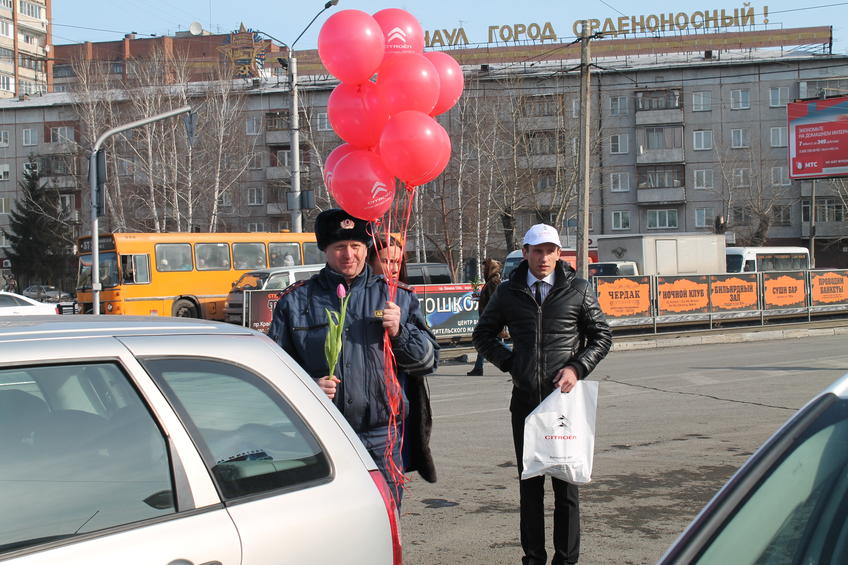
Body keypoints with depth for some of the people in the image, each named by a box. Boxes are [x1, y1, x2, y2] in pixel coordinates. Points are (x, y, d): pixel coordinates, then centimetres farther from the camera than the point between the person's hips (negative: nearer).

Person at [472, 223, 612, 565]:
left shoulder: (578, 290, 2)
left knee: (566, 484, 3)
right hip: (525, 399, 2)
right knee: (530, 484, 8)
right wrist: (509, 363, 4)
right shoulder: (509, 292, 6)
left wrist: (577, 367, -6)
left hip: (566, 397, -2)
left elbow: (602, 336, 9)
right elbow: (483, 335, 18)